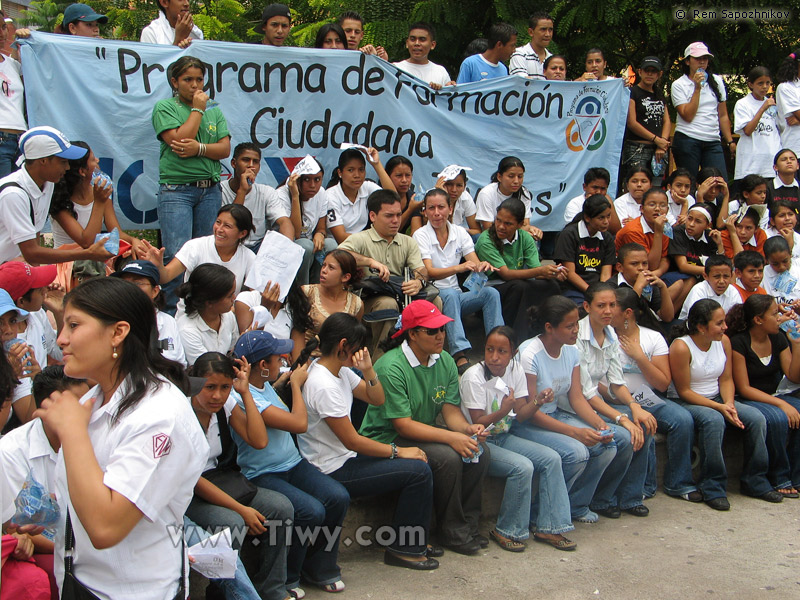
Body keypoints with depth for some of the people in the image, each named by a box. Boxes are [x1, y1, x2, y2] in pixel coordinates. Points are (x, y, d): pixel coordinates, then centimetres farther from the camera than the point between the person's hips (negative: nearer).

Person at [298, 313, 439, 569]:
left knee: (417, 461, 8)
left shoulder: (340, 369, 5)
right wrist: (398, 451, -12)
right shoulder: (324, 385, -25)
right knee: (419, 471, -13)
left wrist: (368, 370, -7)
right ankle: (403, 549, 3)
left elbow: (377, 400, 12)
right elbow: (352, 441, -21)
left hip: (345, 458, 10)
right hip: (333, 471, -10)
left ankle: (413, 541, 18)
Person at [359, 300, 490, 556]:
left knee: (479, 452, -14)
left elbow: (451, 410, 0)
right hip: (387, 440, -7)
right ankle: (452, 532, -10)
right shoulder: (391, 367, -22)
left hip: (426, 434, 7)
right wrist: (450, 437, -30)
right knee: (447, 458, -28)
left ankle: (468, 525, 1)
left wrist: (468, 428, -22)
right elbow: (403, 425, -24)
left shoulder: (445, 361, 1)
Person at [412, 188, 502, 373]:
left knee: (491, 292, -22)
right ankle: (460, 355, -47)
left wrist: (484, 266, -27)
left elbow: (476, 265, -1)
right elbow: (429, 272, -17)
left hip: (456, 295, 4)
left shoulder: (460, 232, 7)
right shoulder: (420, 235, -5)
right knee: (450, 294, -37)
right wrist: (458, 268, -35)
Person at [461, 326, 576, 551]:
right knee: (522, 466, -27)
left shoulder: (516, 370, 1)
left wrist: (537, 402, -19)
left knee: (551, 458, -9)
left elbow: (520, 413, 2)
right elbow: (478, 423, -19)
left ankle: (548, 527, 0)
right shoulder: (473, 377, -18)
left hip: (503, 437, 7)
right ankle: (507, 531, -9)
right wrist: (503, 410, -37)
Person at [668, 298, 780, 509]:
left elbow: (726, 379, 5)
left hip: (717, 398, 7)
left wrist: (729, 403, -15)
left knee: (757, 418, -15)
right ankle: (712, 488, -24)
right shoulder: (681, 347, -19)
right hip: (685, 403, -6)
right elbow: (684, 391, -17)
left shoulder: (724, 341, 0)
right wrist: (719, 407, -23)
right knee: (714, 420, -36)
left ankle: (755, 482, 0)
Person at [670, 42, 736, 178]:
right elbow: (688, 116, -11)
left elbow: (723, 115, 16)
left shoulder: (716, 81, 14)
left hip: (712, 142, 3)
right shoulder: (679, 85, 1)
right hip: (687, 140, -3)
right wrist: (697, 88, -10)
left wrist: (730, 141, 12)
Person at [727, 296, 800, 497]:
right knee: (778, 419, -33)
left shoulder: (778, 339, 7)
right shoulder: (738, 343, -13)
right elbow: (744, 388, -15)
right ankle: (778, 479, -14)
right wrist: (781, 404, -23)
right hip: (748, 401, -6)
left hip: (773, 397, 6)